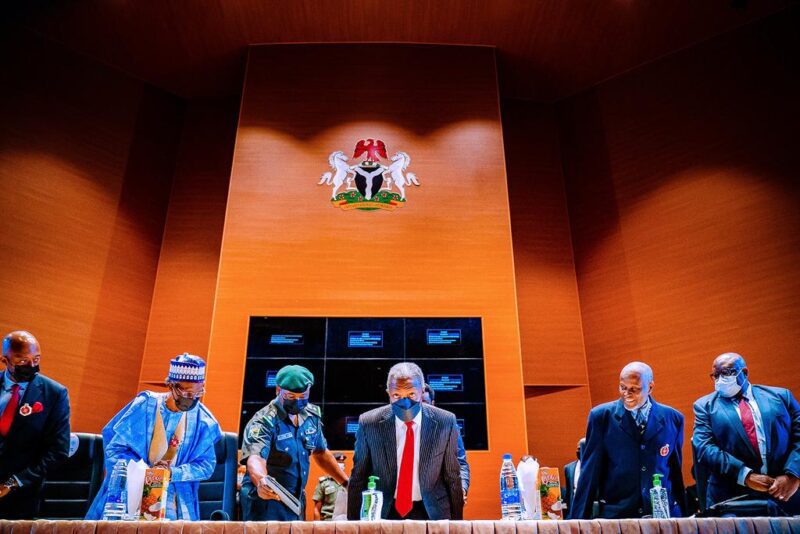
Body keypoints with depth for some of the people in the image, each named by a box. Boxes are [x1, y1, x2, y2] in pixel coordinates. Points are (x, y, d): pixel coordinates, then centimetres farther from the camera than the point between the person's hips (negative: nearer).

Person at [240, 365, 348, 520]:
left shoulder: (311, 416, 1)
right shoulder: (263, 421, -17)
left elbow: (321, 452, 15)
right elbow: (256, 458, -32)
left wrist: (347, 482, 14)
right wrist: (261, 481, -53)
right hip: (266, 502, -5)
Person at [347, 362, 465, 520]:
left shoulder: (445, 422, -10)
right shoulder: (369, 423, -10)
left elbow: (452, 477, 0)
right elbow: (358, 479, -1)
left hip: (429, 512, 1)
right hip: (383, 513, 0)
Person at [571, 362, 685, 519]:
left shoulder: (673, 418, 3)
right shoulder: (601, 416, -4)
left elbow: (676, 471, 10)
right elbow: (590, 472, -3)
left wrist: (681, 513, 11)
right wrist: (579, 519, -5)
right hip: (615, 514, -2)